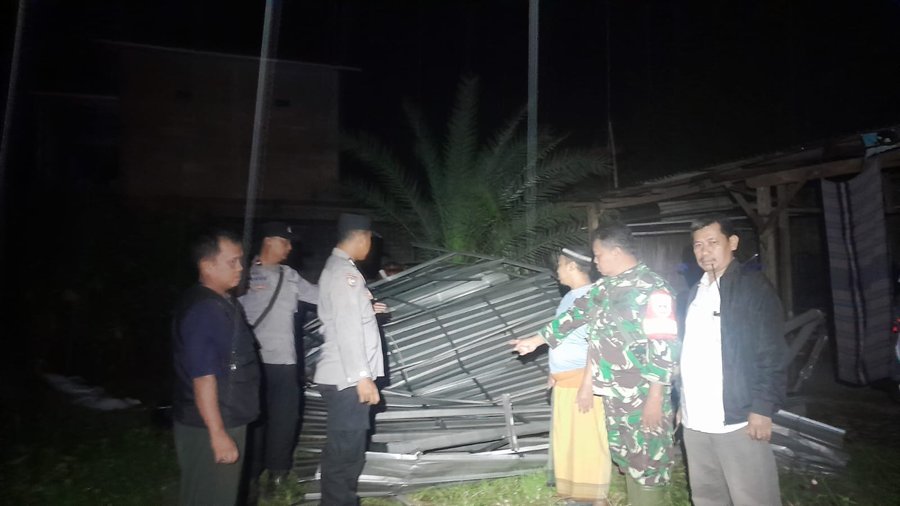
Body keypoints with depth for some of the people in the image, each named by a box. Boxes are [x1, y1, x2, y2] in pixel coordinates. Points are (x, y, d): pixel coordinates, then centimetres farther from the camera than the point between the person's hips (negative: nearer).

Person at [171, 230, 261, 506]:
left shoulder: (226, 303, 8)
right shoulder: (201, 310, -22)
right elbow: (203, 378, -24)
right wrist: (218, 434, -23)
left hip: (229, 420, 9)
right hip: (207, 428, -9)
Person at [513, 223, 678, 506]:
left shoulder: (652, 289, -14)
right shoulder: (604, 287, 10)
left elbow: (664, 348, -17)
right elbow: (576, 315, 19)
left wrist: (655, 398, -18)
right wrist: (536, 340, 23)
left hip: (642, 397, -7)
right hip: (612, 394, 7)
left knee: (647, 461, 4)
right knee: (626, 457, 17)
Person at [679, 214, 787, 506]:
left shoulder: (753, 287, -4)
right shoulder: (695, 293, 15)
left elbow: (772, 354, -9)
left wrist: (762, 408, -15)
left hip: (738, 419, -6)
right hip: (695, 420, 6)